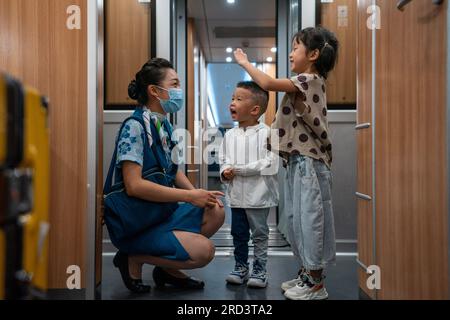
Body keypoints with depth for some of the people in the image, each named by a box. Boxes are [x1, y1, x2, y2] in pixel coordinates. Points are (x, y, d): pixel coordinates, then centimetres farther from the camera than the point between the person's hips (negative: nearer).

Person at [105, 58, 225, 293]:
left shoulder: (165, 126, 7)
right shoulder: (134, 127, -20)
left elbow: (174, 170, 15)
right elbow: (134, 185, -28)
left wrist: (200, 195, -4)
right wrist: (190, 196, -24)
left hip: (162, 212, 9)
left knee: (215, 213, 2)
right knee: (204, 250, -19)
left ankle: (168, 267, 12)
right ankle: (132, 258, -1)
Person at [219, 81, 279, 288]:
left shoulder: (266, 133, -11)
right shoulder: (230, 135, 7)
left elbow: (269, 164, -18)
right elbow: (223, 159, 11)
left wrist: (239, 169, -20)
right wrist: (225, 172, -12)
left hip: (258, 195, -5)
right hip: (236, 194, 5)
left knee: (259, 234, 7)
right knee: (238, 234, 14)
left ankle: (259, 270, 19)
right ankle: (240, 267, 28)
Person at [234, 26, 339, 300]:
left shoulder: (308, 80, -14)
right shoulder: (312, 82, 17)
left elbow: (268, 84, -23)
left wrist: (245, 62, -10)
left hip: (308, 161, -10)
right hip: (299, 160, 10)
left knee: (310, 217, -3)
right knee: (297, 218, 15)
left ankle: (317, 285, 7)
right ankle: (308, 274, 26)